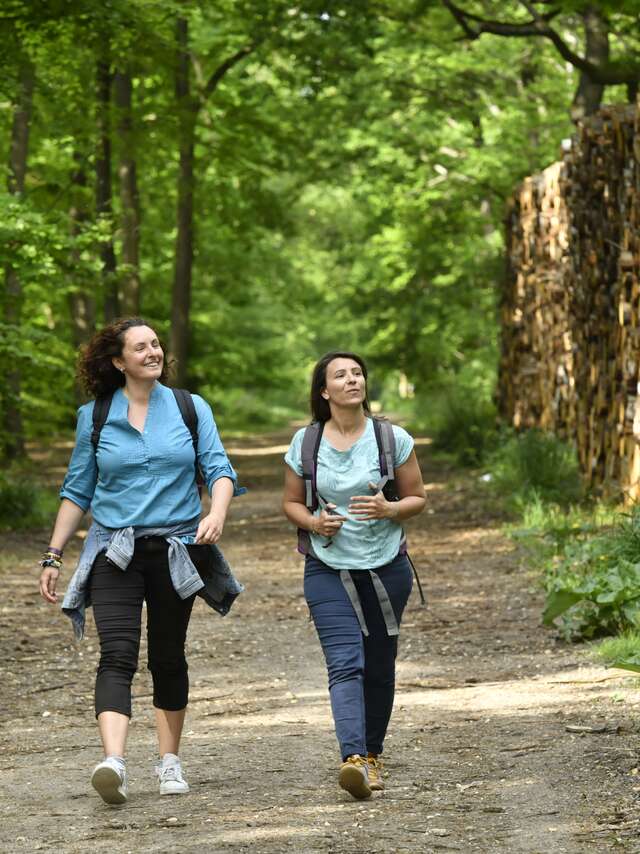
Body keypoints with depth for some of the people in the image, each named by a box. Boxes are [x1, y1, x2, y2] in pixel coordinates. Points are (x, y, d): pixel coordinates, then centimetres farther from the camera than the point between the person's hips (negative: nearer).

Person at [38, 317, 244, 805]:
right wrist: (53, 556, 6)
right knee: (118, 656, -17)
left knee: (168, 659, 10)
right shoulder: (94, 417, 4)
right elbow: (78, 491, 10)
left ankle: (170, 761, 23)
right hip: (115, 553, -1)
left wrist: (217, 514, -22)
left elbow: (219, 469, 0)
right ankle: (113, 763, -32)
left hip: (177, 551, 1)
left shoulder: (191, 409, 5)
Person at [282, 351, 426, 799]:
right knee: (345, 663, -15)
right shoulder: (305, 443, 0)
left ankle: (372, 755, 26)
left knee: (379, 667, 9)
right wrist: (314, 522, -11)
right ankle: (353, 759, -28)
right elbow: (291, 502, 10)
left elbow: (417, 498, 5)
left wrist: (390, 510, -17)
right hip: (328, 568, -1)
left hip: (386, 567, 1)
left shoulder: (393, 439, -2)